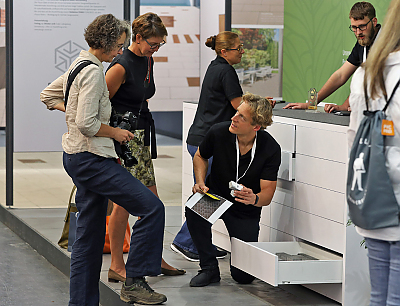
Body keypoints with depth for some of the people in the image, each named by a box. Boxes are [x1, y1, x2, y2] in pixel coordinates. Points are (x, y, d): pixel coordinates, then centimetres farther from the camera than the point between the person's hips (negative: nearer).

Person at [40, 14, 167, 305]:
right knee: (152, 207, -14)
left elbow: (48, 95, 28)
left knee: (90, 233, 12)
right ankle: (134, 281, -11)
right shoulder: (92, 71, -16)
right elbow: (87, 124, -22)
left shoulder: (78, 65, 15)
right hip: (91, 158, -11)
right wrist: (115, 132, -7)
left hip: (78, 157, 11)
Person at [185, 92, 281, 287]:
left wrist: (254, 199, -42)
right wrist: (200, 183, -13)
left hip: (246, 212, -1)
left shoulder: (271, 149, -20)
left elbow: (267, 194, -18)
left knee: (243, 276, -10)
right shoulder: (219, 132, -18)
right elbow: (200, 156, 5)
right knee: (193, 208, -36)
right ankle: (209, 268, -16)